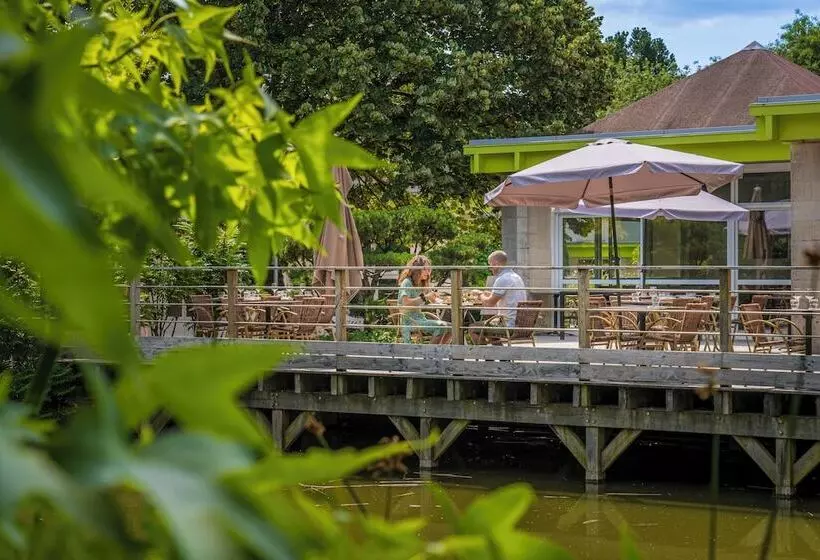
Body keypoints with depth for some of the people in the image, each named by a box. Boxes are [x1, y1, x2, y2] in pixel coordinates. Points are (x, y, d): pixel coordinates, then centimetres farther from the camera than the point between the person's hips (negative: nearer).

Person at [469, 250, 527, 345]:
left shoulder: (502, 279, -16)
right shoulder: (516, 276, 14)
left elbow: (489, 303, -15)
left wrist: (482, 297, 6)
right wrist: (490, 295, 22)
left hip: (509, 326, -10)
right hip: (520, 324, 10)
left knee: (473, 329, -1)